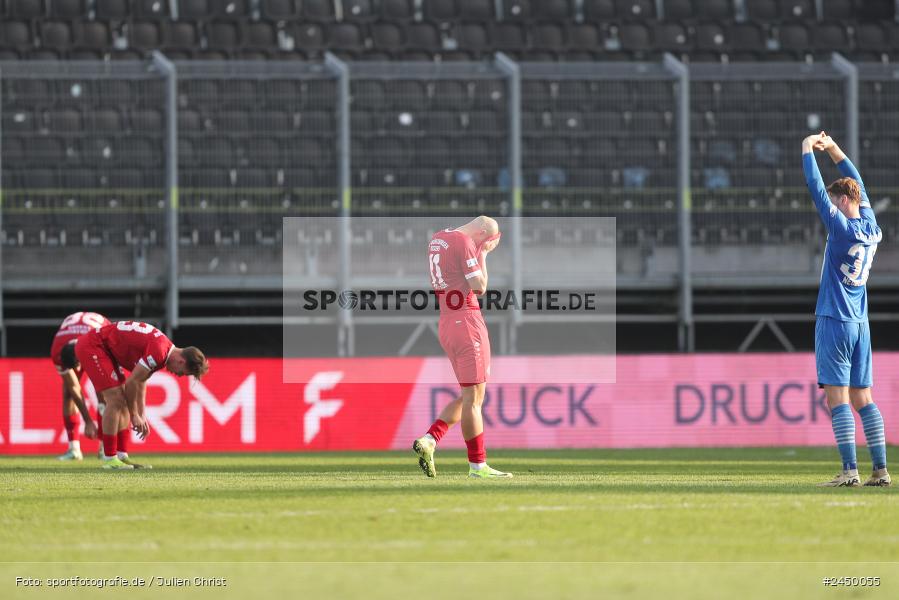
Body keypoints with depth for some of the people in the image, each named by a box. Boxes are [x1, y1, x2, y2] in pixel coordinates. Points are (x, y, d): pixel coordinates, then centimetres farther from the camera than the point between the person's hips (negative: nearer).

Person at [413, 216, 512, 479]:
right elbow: (479, 287, -14)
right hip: (467, 321, -9)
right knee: (473, 396, -3)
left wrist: (480, 252, 17)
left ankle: (430, 440, 4)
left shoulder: (437, 239, 15)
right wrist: (483, 254, -1)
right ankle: (478, 466, 0)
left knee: (470, 396, 15)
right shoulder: (464, 243, -13)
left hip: (446, 324, 9)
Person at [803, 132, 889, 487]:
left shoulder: (841, 227, -13)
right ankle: (880, 470, 4)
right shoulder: (871, 228, 7)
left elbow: (816, 188, -9)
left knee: (838, 398, -9)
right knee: (862, 398, 8)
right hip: (860, 324, 7)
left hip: (834, 323, -7)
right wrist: (832, 149, 27)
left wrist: (808, 149, 4)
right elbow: (857, 184, 22)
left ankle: (849, 471, -16)